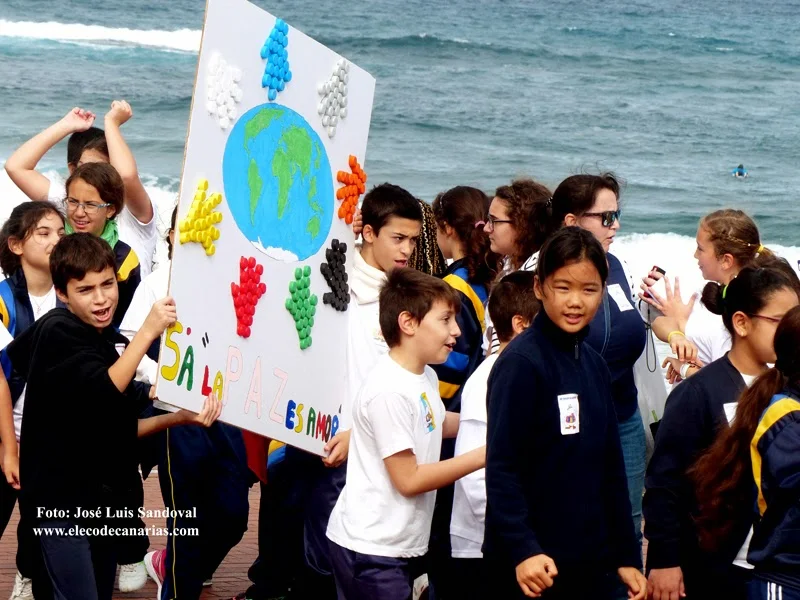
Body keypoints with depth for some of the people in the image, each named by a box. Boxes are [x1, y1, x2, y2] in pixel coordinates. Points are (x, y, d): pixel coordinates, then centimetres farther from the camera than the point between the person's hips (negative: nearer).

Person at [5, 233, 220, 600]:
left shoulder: (110, 342, 11)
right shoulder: (57, 331, -13)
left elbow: (121, 426, 10)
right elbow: (104, 392, -26)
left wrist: (181, 417, -4)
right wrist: (148, 332, -25)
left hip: (102, 498, 8)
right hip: (62, 498, -8)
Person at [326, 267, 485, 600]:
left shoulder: (425, 376, 5)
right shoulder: (390, 392, -22)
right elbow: (409, 480, -20)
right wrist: (483, 455, -17)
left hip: (400, 545, 9)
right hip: (370, 548, -9)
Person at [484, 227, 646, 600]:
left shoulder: (593, 365, 10)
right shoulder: (521, 363, -11)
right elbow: (501, 469, -16)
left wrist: (626, 557, 15)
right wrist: (522, 550, -25)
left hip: (592, 564, 7)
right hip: (533, 567, -7)